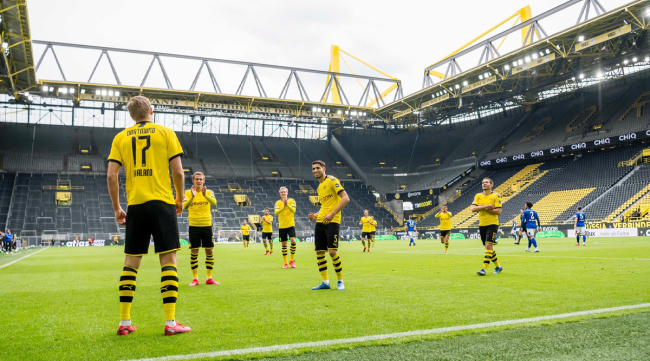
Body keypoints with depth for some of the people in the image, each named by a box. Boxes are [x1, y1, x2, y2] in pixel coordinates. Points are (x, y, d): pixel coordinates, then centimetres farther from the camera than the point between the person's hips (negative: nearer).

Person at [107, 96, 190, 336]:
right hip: (162, 203, -3)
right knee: (168, 260, -1)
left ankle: (124, 322, 11)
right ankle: (170, 322, -4)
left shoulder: (121, 138, 11)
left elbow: (111, 175, 3)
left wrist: (116, 208, 11)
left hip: (135, 206, 3)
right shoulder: (165, 132, 5)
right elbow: (178, 172, -2)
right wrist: (180, 199, 12)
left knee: (131, 262, 9)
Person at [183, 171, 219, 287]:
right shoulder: (188, 192, 3)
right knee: (194, 252, 0)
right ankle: (195, 279, 9)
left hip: (207, 225, 1)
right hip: (193, 226, -1)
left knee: (209, 251, 3)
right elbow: (184, 206, -15)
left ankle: (209, 278, 13)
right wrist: (192, 196, -31)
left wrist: (205, 195, -35)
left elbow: (214, 203, -17)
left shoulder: (209, 192, 4)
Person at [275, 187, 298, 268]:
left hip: (291, 225, -1)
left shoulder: (292, 201, 2)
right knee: (284, 244, 5)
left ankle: (292, 260, 0)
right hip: (282, 226, 1)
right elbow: (276, 212, -11)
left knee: (293, 241, -16)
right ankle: (285, 263, 14)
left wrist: (287, 204, -27)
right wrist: (283, 207, -26)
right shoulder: (278, 202, 4)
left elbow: (293, 210, -13)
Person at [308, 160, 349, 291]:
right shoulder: (319, 187, 20)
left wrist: (332, 214, -21)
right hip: (320, 221, 8)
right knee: (319, 252, 5)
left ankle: (340, 281, 4)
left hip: (332, 221, -8)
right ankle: (325, 282, 14)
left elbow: (345, 198, -14)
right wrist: (315, 215, 9)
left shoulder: (331, 180, -5)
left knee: (332, 251, -13)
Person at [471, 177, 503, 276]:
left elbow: (498, 211, -11)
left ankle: (484, 269, -17)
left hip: (492, 224, -5)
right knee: (488, 247, 11)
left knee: (489, 245, -15)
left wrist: (484, 208, -14)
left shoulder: (496, 196, -3)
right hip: (482, 224, 5)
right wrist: (486, 206, -15)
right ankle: (498, 266, 27)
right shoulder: (478, 196, 9)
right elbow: (473, 209, -5)